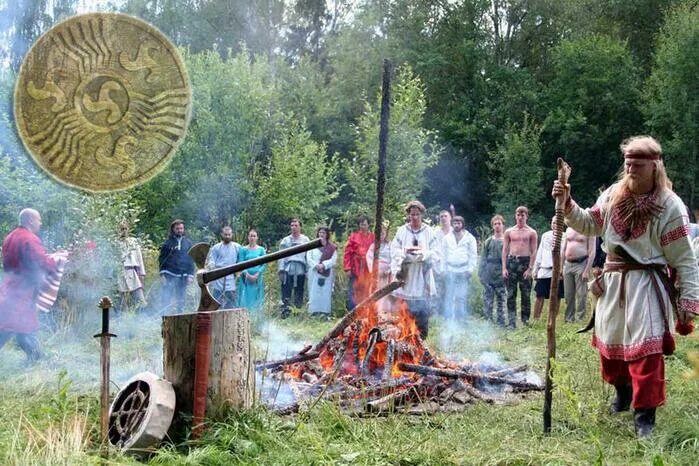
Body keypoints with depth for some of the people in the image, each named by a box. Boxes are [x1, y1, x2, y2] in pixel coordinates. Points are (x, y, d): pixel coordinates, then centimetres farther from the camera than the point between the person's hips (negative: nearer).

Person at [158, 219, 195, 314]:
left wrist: (190, 275, 2)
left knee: (180, 301, 6)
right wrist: (162, 275, -7)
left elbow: (191, 260, 11)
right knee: (166, 300, -8)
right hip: (169, 276, -3)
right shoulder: (168, 242, 3)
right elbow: (161, 259, 1)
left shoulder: (187, 242, 11)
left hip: (182, 276, 3)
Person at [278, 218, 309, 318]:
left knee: (299, 293, 2)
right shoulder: (285, 240, 13)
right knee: (286, 294, -7)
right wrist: (281, 270, 0)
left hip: (300, 270, 0)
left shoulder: (305, 240, 11)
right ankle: (284, 313, -7)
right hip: (288, 270, 0)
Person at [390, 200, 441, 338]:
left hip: (422, 277, 0)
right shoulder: (402, 231, 4)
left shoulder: (429, 232, 4)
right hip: (406, 276, 0)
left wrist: (424, 253, -18)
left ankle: (422, 339, 11)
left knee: (422, 311, 1)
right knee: (408, 310, 4)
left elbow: (436, 253, 0)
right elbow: (394, 251, 1)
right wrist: (405, 251, -18)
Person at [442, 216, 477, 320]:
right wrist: (444, 269, 3)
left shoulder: (469, 238, 6)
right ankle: (448, 318, 2)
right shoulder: (447, 238, 11)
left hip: (463, 271, -1)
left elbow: (473, 255, 4)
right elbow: (444, 255, 11)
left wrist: (470, 269, -4)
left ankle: (462, 318, 2)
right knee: (449, 296, -2)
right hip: (450, 271, 1)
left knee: (462, 297, -3)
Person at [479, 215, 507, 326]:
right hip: (489, 277, 1)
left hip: (501, 277, -1)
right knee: (487, 301, 1)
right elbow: (483, 259, 8)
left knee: (501, 301, 5)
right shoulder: (488, 242, 7)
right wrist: (481, 274, 1)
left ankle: (501, 323, 11)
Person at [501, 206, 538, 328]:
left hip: (525, 261, -1)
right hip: (511, 261, 1)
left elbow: (534, 252, 0)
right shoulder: (509, 231, 8)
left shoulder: (531, 232, 3)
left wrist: (530, 268, -9)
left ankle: (525, 320, 10)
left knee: (526, 294, 1)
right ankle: (511, 322, 0)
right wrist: (504, 268, -1)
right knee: (511, 294, -1)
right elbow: (505, 250, 8)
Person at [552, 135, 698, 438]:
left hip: (646, 286, -6)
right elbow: (588, 224, 15)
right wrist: (567, 204, -3)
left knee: (645, 350, -10)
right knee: (610, 343, 17)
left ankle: (645, 415, 0)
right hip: (612, 282, 6)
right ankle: (623, 393, 41)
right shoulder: (614, 195, 2)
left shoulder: (670, 207, -13)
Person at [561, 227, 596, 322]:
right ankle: (568, 319, 14)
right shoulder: (568, 229, 15)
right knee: (568, 295, 7)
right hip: (568, 264, 6)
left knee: (581, 295, -6)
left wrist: (587, 271, -15)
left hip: (581, 264, -5)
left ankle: (579, 320, -3)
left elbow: (592, 252, -8)